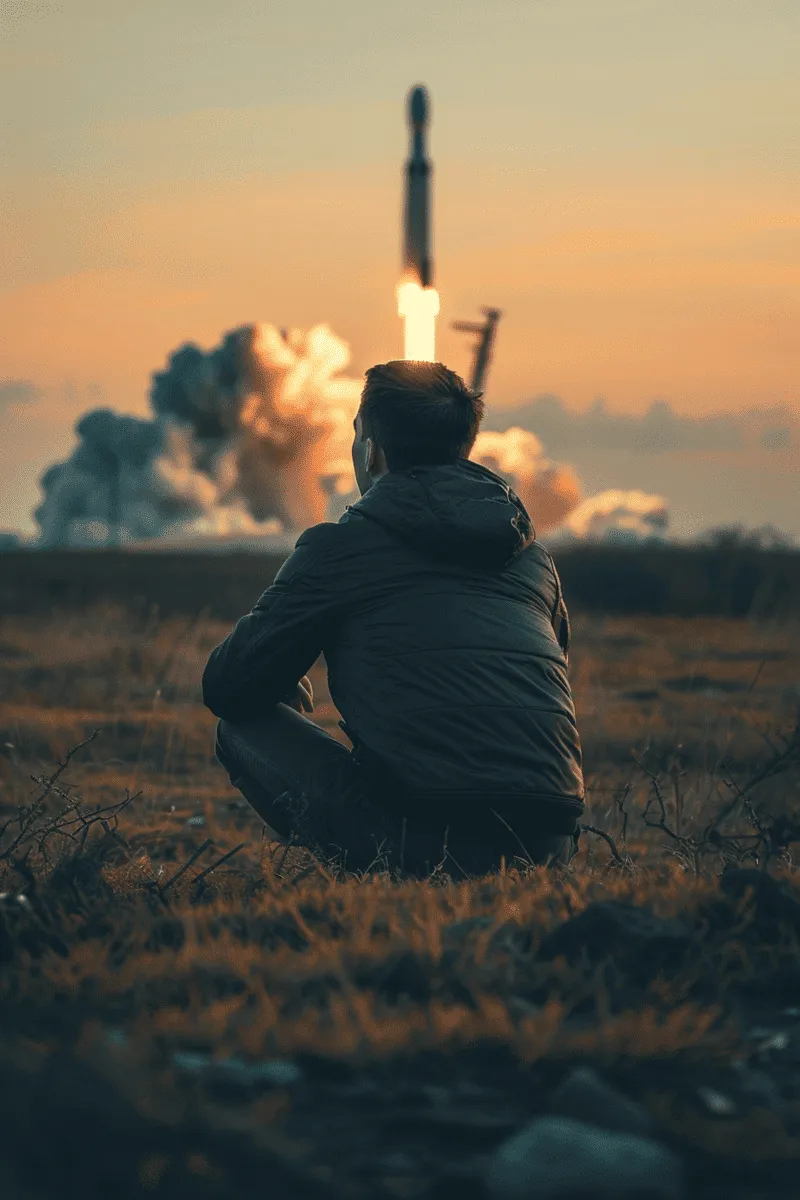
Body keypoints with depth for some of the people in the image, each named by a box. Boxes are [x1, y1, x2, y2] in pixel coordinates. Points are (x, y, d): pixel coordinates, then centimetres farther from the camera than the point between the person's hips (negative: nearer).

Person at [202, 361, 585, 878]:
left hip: (422, 837, -6)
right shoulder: (532, 550, 18)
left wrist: (286, 688, 36)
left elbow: (227, 688, 11)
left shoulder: (340, 547, 4)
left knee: (244, 726, 16)